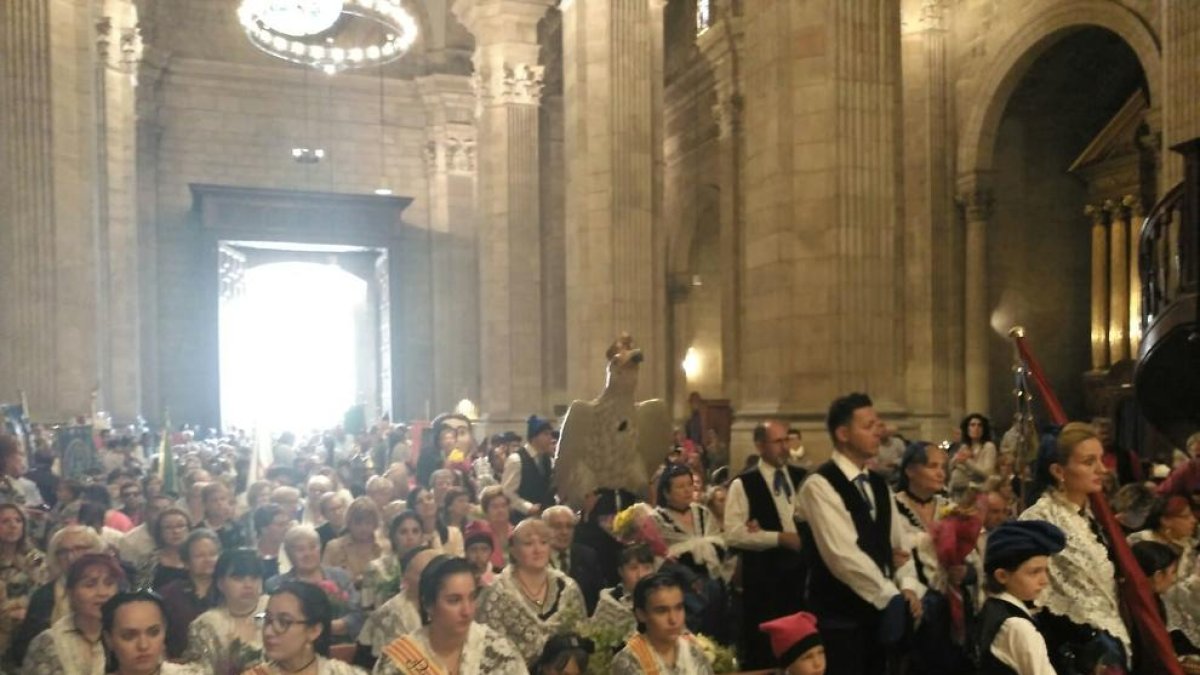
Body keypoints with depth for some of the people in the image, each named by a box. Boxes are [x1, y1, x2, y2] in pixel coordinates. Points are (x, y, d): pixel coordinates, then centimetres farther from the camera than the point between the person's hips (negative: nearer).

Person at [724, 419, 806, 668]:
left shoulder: (803, 478, 8)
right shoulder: (743, 484, -7)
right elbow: (733, 534, -14)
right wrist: (779, 538, -19)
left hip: (801, 570, 4)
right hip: (763, 575, -4)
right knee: (763, 648, 6)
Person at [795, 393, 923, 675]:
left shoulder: (879, 484, 11)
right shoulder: (820, 485, -16)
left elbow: (897, 543, 12)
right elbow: (844, 554, -23)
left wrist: (908, 587, -5)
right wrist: (892, 595, -18)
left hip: (878, 609, 8)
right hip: (839, 614, -8)